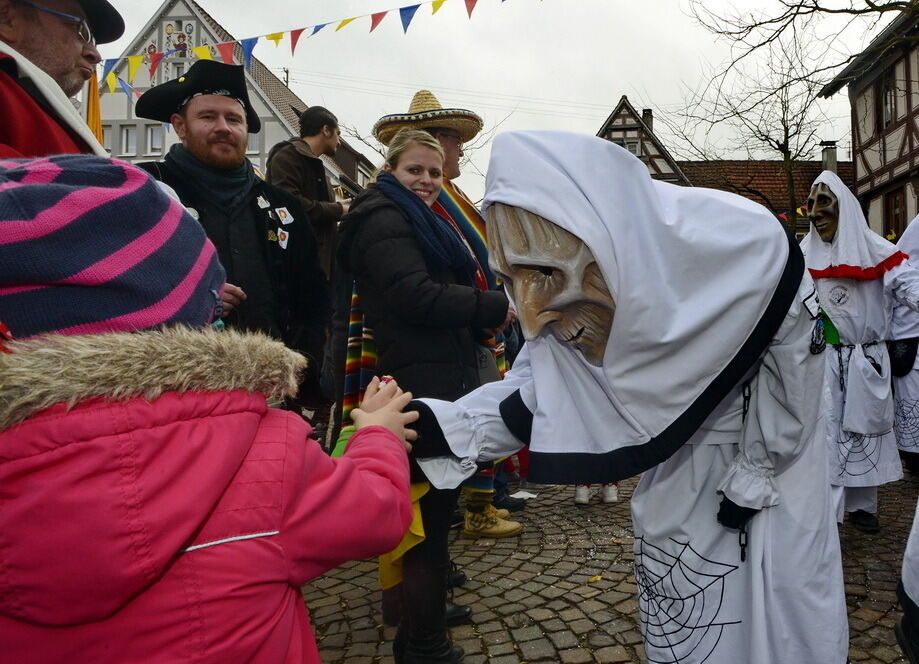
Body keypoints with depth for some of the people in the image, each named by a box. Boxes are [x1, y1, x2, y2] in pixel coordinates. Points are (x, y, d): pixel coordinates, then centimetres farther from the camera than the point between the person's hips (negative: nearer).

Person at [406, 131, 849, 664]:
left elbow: (796, 356, -17)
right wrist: (439, 425, -33)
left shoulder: (742, 241, -30)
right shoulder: (577, 295, -18)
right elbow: (532, 390, -16)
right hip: (678, 473, 4)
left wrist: (754, 473, -12)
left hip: (771, 461, -3)